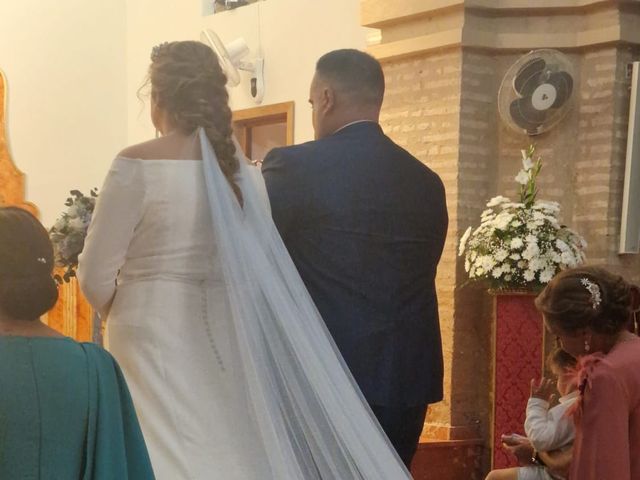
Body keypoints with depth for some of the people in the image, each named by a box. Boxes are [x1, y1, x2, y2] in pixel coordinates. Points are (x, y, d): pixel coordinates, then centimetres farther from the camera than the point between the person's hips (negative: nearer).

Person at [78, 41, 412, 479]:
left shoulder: (137, 166, -10)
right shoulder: (244, 172, 2)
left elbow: (96, 276, -8)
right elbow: (262, 275, 3)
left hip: (155, 344, -4)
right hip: (228, 344, 5)